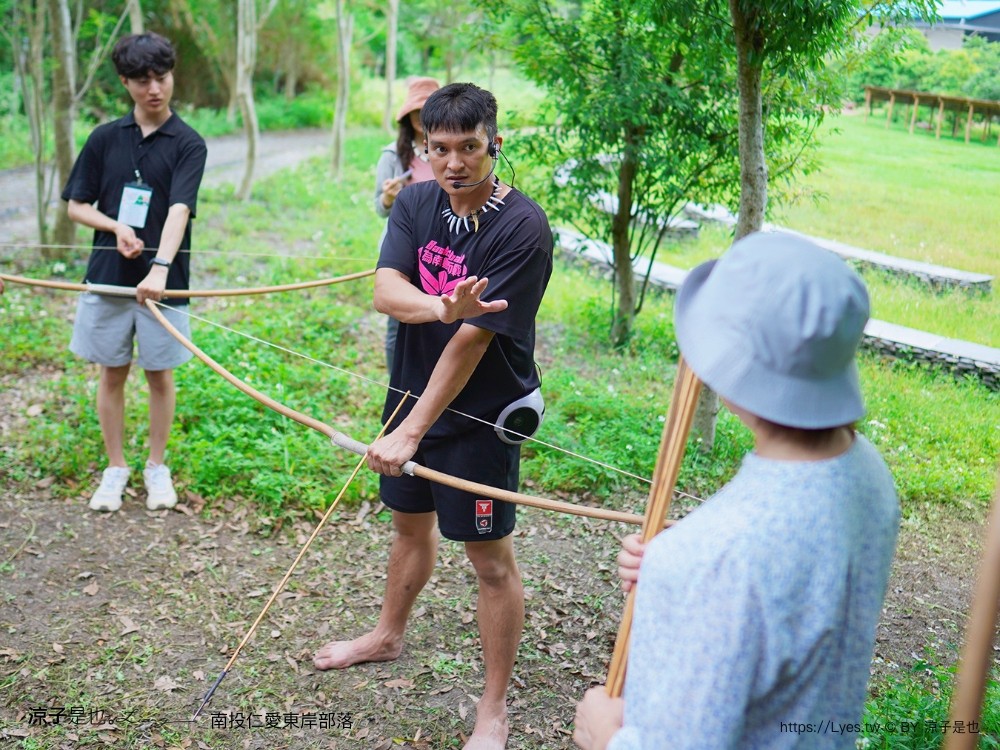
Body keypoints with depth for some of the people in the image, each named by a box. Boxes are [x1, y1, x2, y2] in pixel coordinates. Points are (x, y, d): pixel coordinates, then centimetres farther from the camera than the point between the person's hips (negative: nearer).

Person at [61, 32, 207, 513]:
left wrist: (160, 267, -34)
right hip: (107, 276, 2)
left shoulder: (188, 144, -5)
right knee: (112, 374, 10)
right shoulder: (105, 139, 4)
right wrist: (116, 226, -12)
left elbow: (180, 209, -19)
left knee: (159, 375, 8)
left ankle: (157, 467, 25)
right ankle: (115, 469, 25)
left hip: (163, 280, -2)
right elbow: (76, 206, 8)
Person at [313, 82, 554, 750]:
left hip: (481, 413, -6)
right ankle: (389, 636, 50)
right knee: (411, 522, 25)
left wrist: (412, 432, -25)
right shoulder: (417, 202, -2)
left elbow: (472, 341, -25)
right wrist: (444, 306, -37)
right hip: (412, 389, 6)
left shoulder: (523, 229, -22)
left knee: (491, 556, 3)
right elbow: (386, 292, -15)